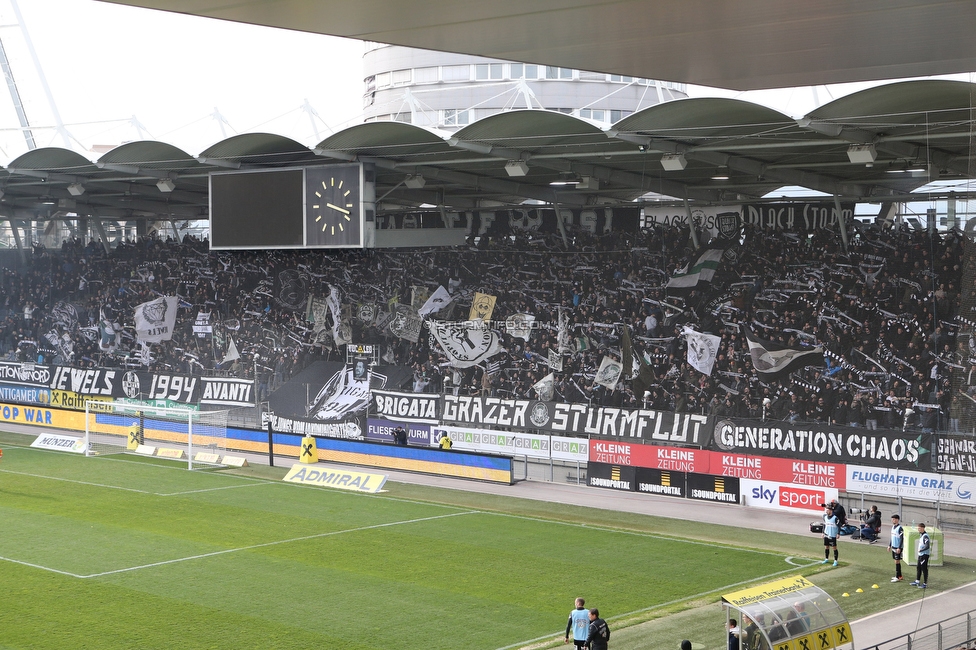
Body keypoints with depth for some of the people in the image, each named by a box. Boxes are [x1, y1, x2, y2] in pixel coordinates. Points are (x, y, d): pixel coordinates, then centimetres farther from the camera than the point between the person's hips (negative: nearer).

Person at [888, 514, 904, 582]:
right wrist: (889, 545, 19)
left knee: (897, 561, -7)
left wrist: (899, 548, -21)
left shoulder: (900, 528, -16)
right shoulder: (893, 527, 10)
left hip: (898, 548, -9)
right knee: (896, 561, 13)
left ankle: (898, 577, -4)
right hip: (893, 547, 9)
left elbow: (902, 539, -18)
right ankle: (899, 576, 22)